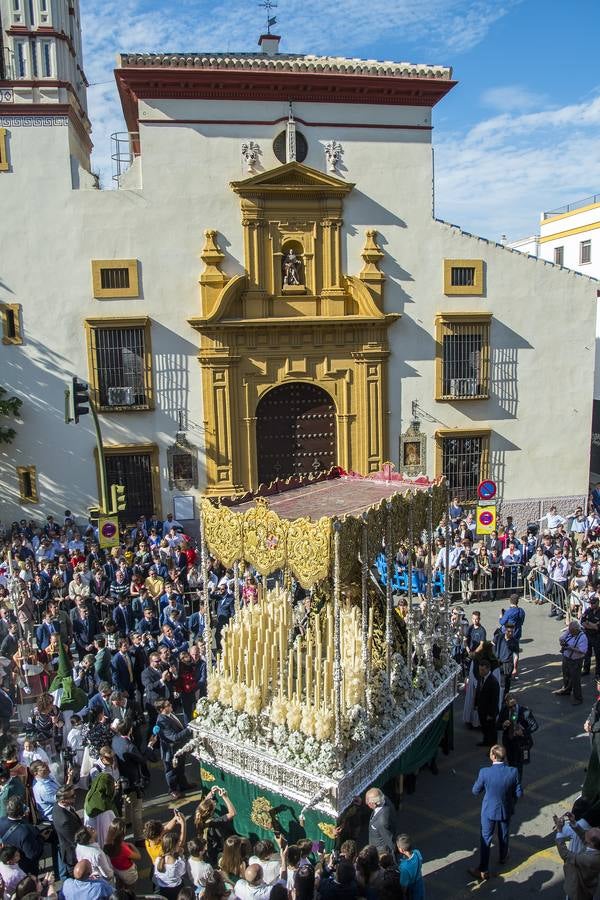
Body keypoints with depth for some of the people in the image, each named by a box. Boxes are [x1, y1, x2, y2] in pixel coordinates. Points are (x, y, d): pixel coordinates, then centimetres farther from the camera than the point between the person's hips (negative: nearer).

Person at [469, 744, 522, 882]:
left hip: (489, 811, -2)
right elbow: (519, 793, -11)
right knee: (504, 836, 27)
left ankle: (483, 871, 20)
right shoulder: (513, 772, -24)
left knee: (485, 839, 13)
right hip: (506, 810, 2)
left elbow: (475, 792, -14)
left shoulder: (484, 772, -28)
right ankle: (503, 858, 50)